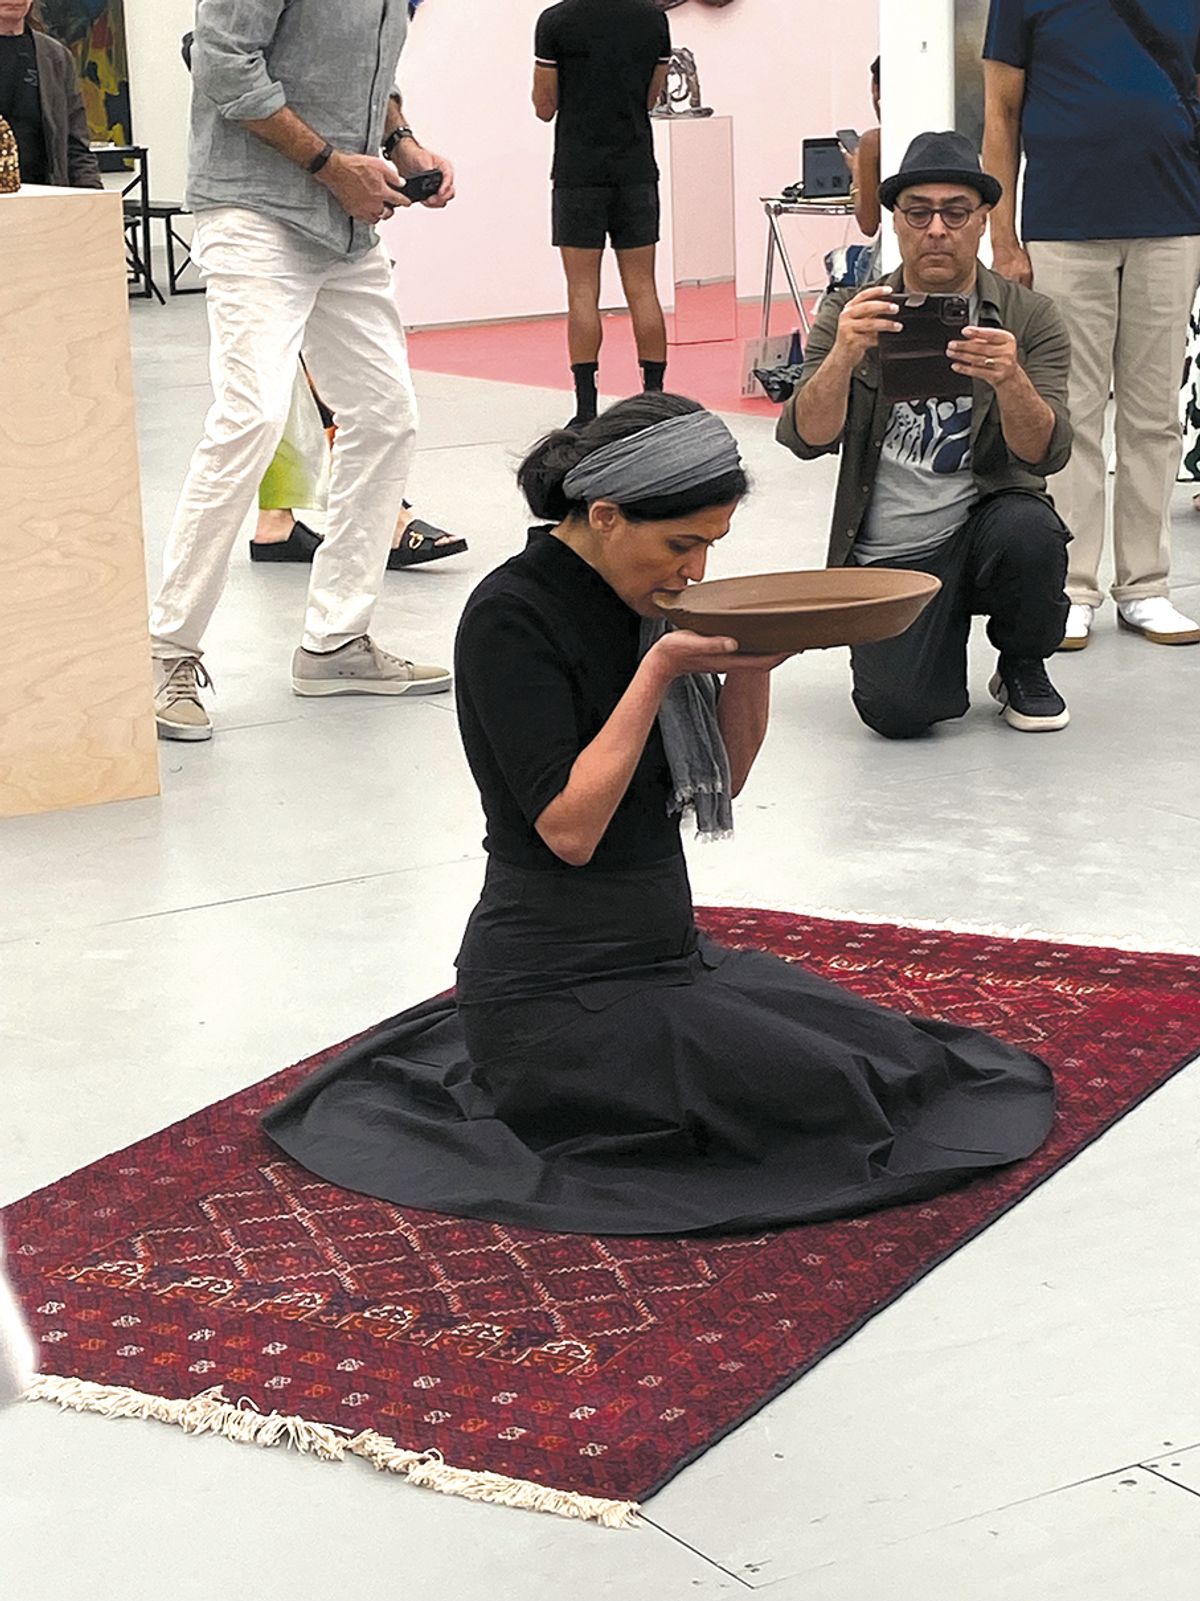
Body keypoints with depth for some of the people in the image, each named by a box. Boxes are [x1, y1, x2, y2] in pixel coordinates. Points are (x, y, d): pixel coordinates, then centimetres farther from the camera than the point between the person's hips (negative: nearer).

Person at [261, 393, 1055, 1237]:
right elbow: (569, 828, -23)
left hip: (670, 952, 9)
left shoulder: (647, 597, 8)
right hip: (558, 994, -9)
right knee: (827, 1105, -19)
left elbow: (722, 780, 12)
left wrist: (752, 668, -6)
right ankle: (527, 1092, -1)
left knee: (901, 1059, 2)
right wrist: (661, 669, -24)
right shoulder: (512, 618, -17)